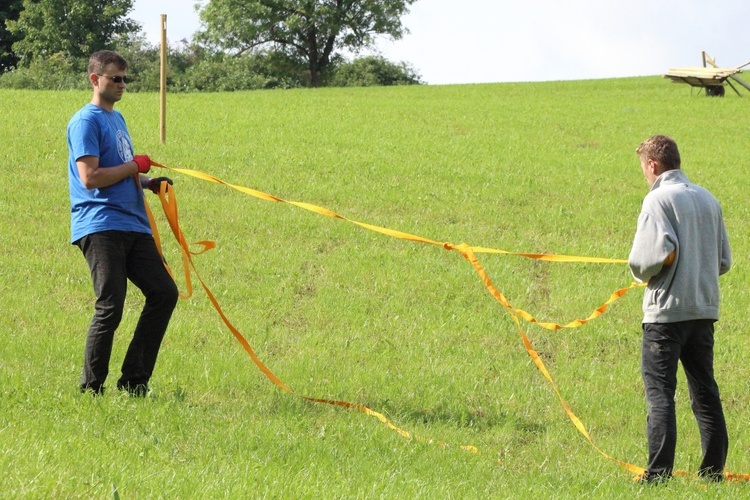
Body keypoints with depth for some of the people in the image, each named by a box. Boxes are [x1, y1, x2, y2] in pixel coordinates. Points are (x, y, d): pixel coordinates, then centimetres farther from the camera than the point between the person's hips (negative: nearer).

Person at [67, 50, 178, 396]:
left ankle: (134, 382, 8)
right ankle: (91, 390, 0)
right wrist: (134, 166, -8)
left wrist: (147, 183, 12)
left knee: (164, 293, 2)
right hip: (100, 227, -9)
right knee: (110, 308, -11)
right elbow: (90, 177, -18)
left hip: (133, 225, 9)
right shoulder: (86, 121, -7)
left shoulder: (116, 118, 21)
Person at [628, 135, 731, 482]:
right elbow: (724, 260, 12)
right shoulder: (708, 199, 11)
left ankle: (658, 475, -11)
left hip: (667, 309, -6)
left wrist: (641, 272, -2)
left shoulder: (659, 199, -9)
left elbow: (662, 252, -20)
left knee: (659, 392, -5)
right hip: (705, 308, 7)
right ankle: (714, 470, 13)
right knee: (705, 391, 12)